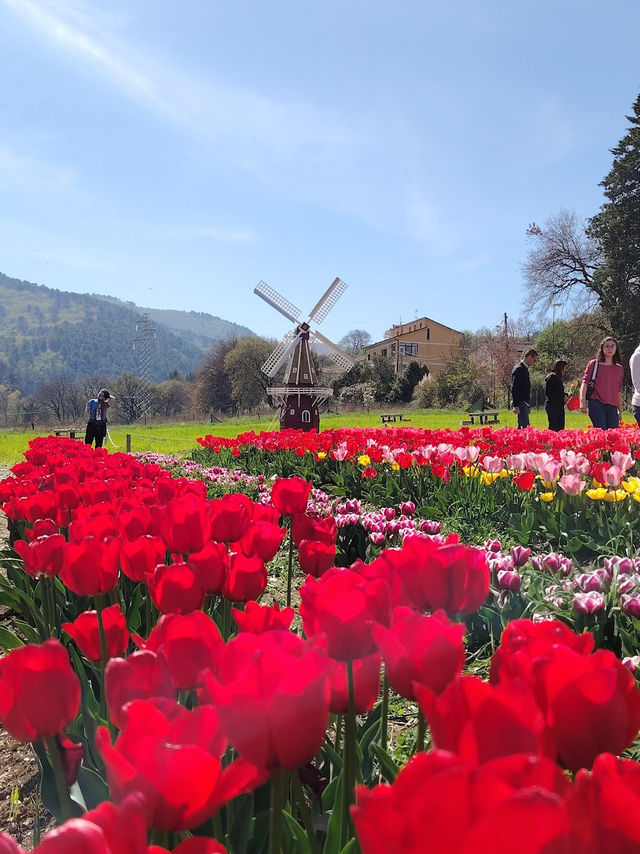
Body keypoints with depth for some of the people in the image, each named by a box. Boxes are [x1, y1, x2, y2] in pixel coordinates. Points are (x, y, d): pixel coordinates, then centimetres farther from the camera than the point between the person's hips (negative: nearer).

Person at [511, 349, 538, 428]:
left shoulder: (525, 369, 17)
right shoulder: (519, 369, -12)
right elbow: (514, 388, -18)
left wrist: (528, 405, 22)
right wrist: (515, 405, -22)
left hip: (525, 402, 10)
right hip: (520, 402, -10)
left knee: (521, 426, 10)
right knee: (525, 427, -14)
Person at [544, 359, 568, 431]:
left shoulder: (560, 378, 17)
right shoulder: (552, 377, -10)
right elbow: (548, 393, -15)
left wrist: (565, 396, 3)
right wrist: (563, 397, -12)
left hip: (559, 406, 9)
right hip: (552, 406, -9)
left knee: (560, 427, 6)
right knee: (554, 427, -11)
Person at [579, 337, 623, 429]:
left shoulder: (619, 368, 16)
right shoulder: (593, 364, 5)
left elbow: (619, 391, 19)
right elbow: (585, 382, -1)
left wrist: (620, 410, 18)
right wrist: (582, 401, -14)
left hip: (612, 407, 4)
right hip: (596, 404, -4)